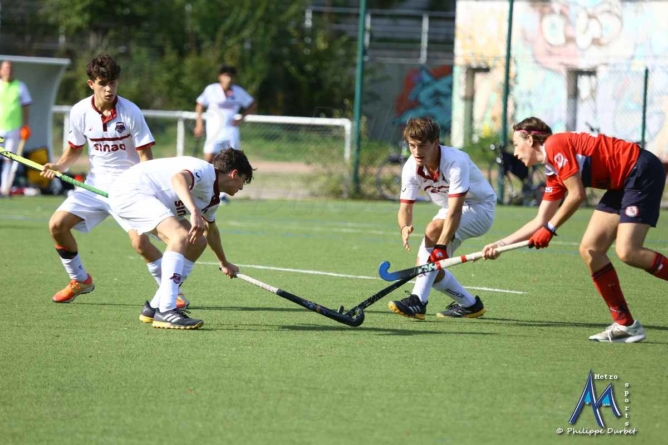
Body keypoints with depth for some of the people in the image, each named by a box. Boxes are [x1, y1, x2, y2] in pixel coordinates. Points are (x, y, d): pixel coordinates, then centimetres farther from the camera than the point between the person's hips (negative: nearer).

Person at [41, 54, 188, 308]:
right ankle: (80, 281, 15)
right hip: (96, 183, 5)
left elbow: (145, 155, -11)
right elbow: (75, 148, 11)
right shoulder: (80, 112, -4)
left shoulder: (130, 112, -15)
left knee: (140, 241, -22)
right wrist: (59, 166, -8)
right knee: (57, 225, -7)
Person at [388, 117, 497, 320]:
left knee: (433, 230, -33)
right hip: (451, 209, 7)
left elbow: (455, 211, -39)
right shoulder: (411, 168, -15)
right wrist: (404, 227, -38)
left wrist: (441, 246, -48)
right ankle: (469, 304, 18)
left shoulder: (456, 162, -33)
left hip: (479, 207, -7)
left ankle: (418, 301, -34)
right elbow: (405, 208, -13)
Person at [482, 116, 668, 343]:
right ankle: (625, 324, 4)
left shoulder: (555, 145, -12)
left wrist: (550, 229, -8)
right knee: (590, 250, 2)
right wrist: (501, 244, 18)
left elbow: (577, 195, -17)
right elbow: (540, 221, 19)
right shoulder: (554, 173, 16)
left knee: (627, 252, -23)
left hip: (642, 171, -10)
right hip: (621, 184, 10)